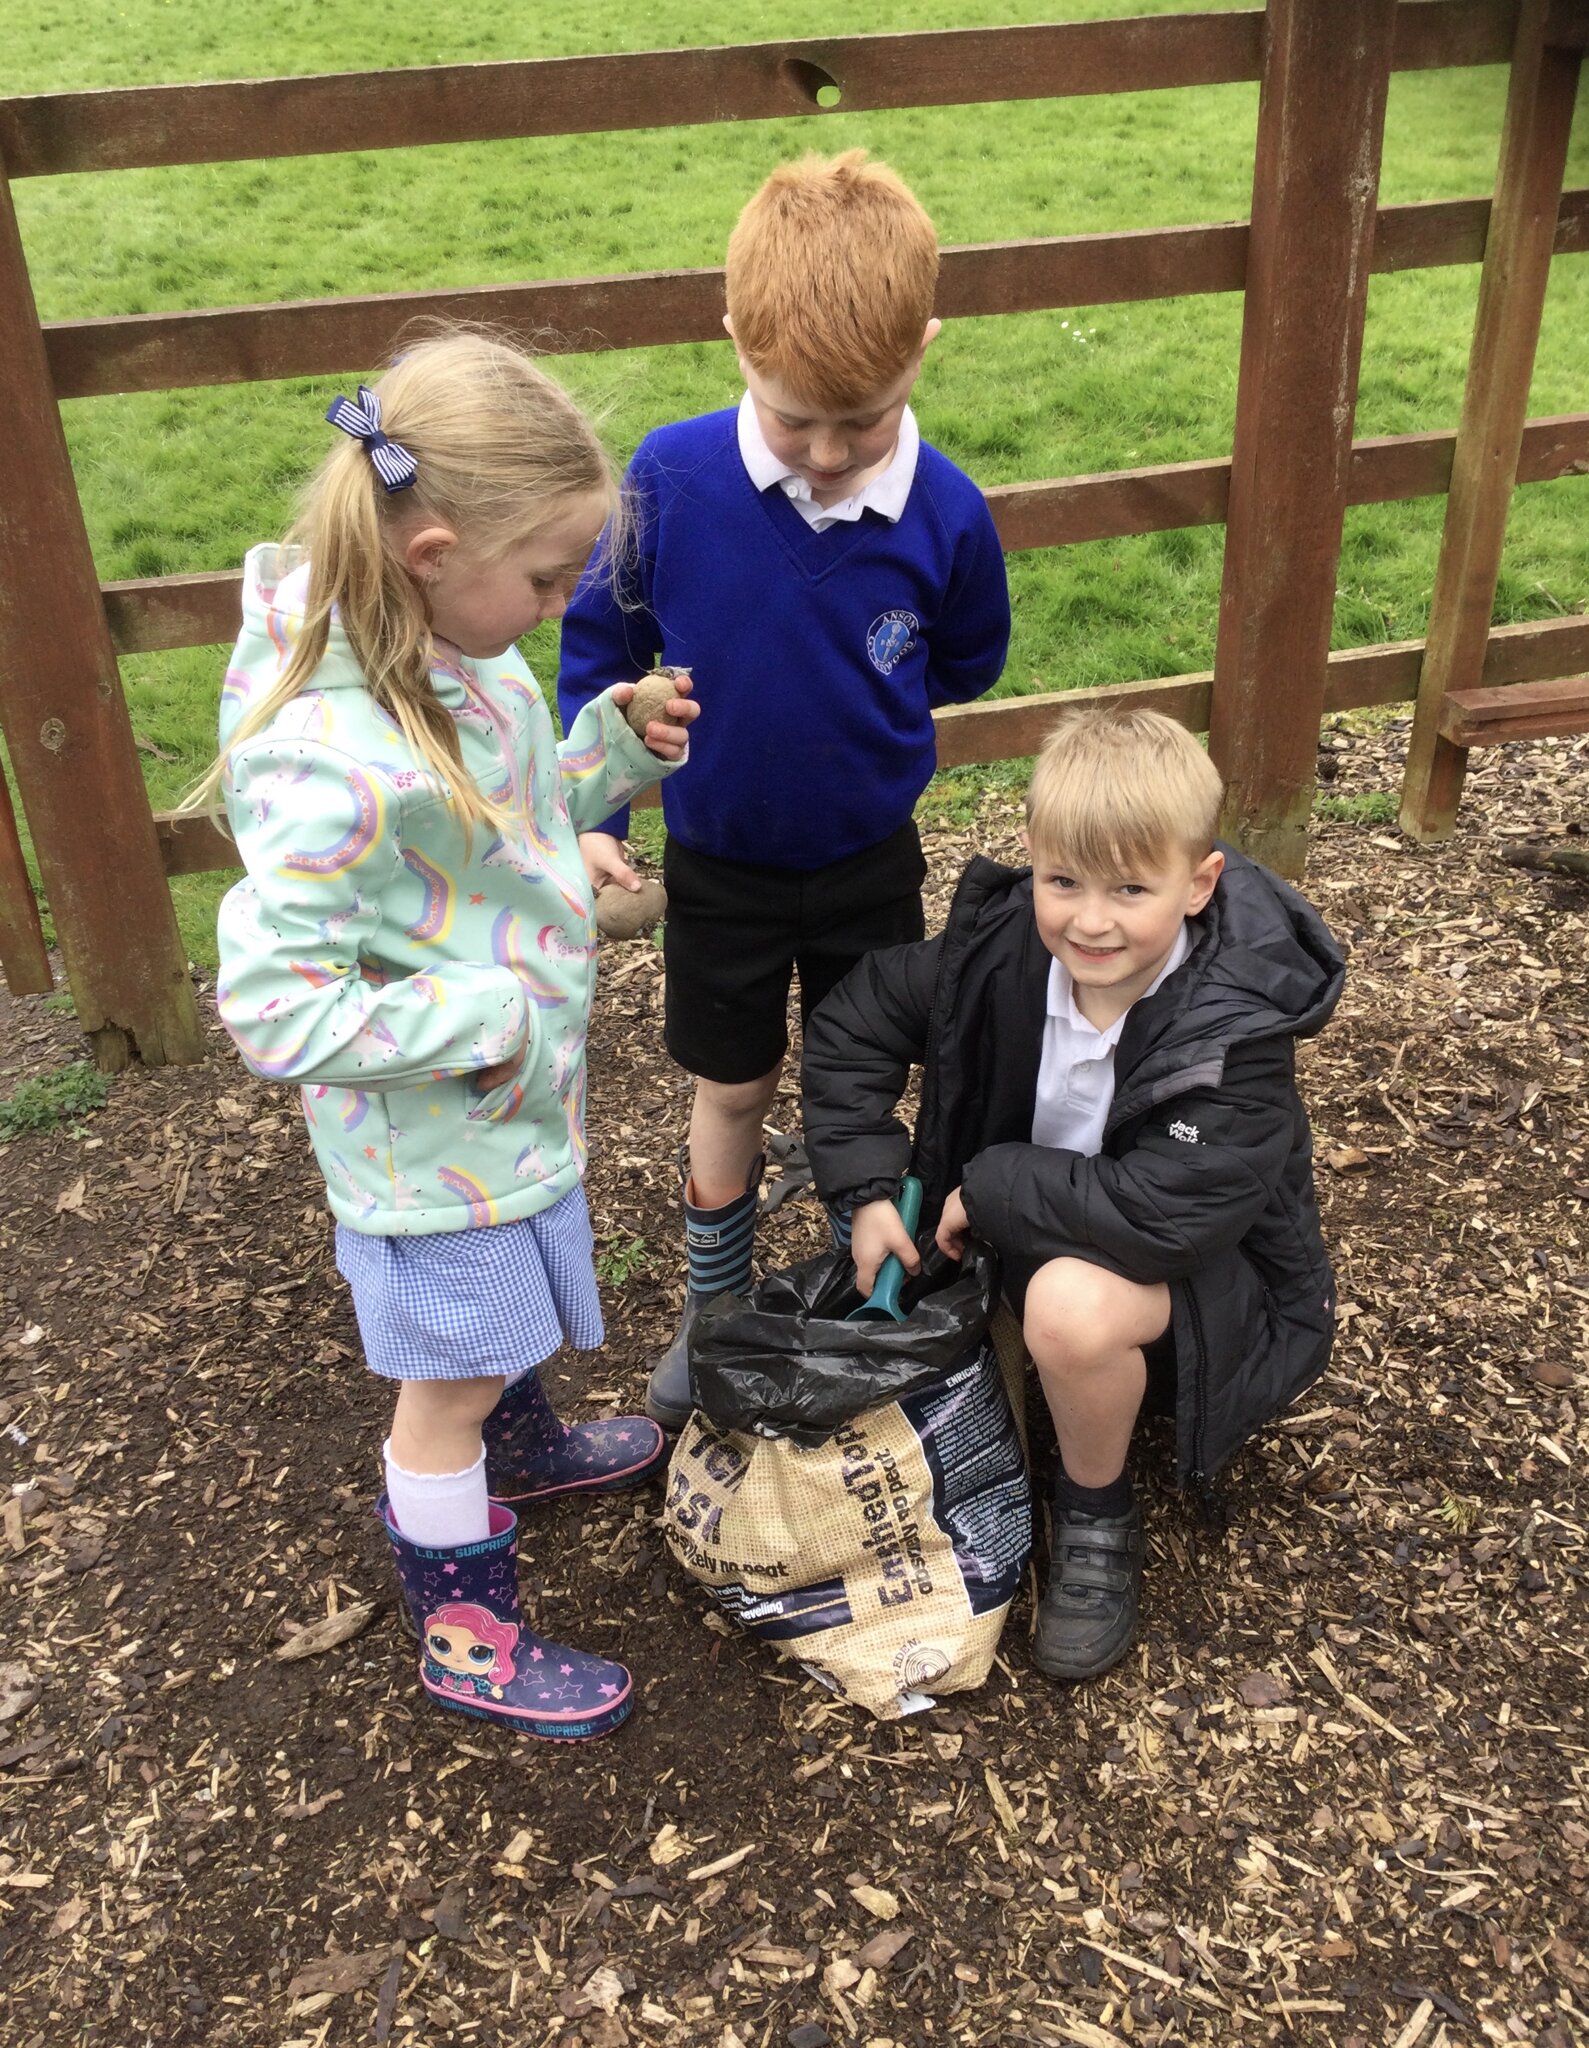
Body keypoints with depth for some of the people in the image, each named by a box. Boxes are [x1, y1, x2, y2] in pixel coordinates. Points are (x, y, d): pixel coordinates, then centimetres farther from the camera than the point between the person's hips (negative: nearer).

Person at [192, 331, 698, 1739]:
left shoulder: (455, 651, -8)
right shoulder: (333, 767, -36)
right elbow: (273, 1008, -31)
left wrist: (613, 755, -8)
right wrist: (485, 1019, -26)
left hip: (511, 1086, 8)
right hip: (434, 1136, -8)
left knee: (510, 1313, 32)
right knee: (450, 1380, 13)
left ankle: (522, 1452, 62)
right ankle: (466, 1635, 36)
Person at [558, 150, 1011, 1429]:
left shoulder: (944, 512, -19)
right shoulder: (670, 479, -21)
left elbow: (966, 663, 1)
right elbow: (599, 638, -6)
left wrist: (850, 703, -5)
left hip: (870, 861, 1)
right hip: (719, 863, 0)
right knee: (732, 1089, 16)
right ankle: (716, 1310, 39)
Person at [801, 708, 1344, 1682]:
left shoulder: (1238, 1029, -29)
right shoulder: (1002, 947, -16)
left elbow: (1160, 1213, -38)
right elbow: (854, 1022, -4)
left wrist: (988, 1190, -27)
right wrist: (869, 1191, -12)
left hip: (1206, 1275, -6)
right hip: (1043, 1234, 7)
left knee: (1071, 1301, -34)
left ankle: (1099, 1518, -6)